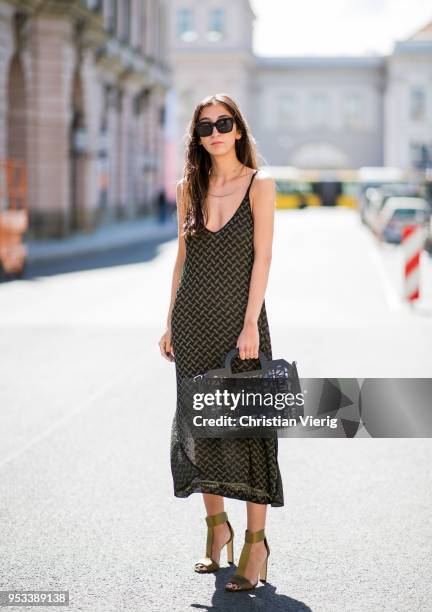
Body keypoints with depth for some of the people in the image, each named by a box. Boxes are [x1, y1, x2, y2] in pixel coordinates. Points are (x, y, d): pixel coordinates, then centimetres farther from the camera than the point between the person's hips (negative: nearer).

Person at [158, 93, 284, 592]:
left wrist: (250, 324, -15)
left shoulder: (259, 185, -3)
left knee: (246, 425, -5)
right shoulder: (190, 188, 9)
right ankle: (216, 527, 23)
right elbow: (183, 257, 13)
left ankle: (255, 542, 1)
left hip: (238, 316, -4)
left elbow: (262, 257, -8)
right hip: (193, 318, 5)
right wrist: (171, 322, 9)